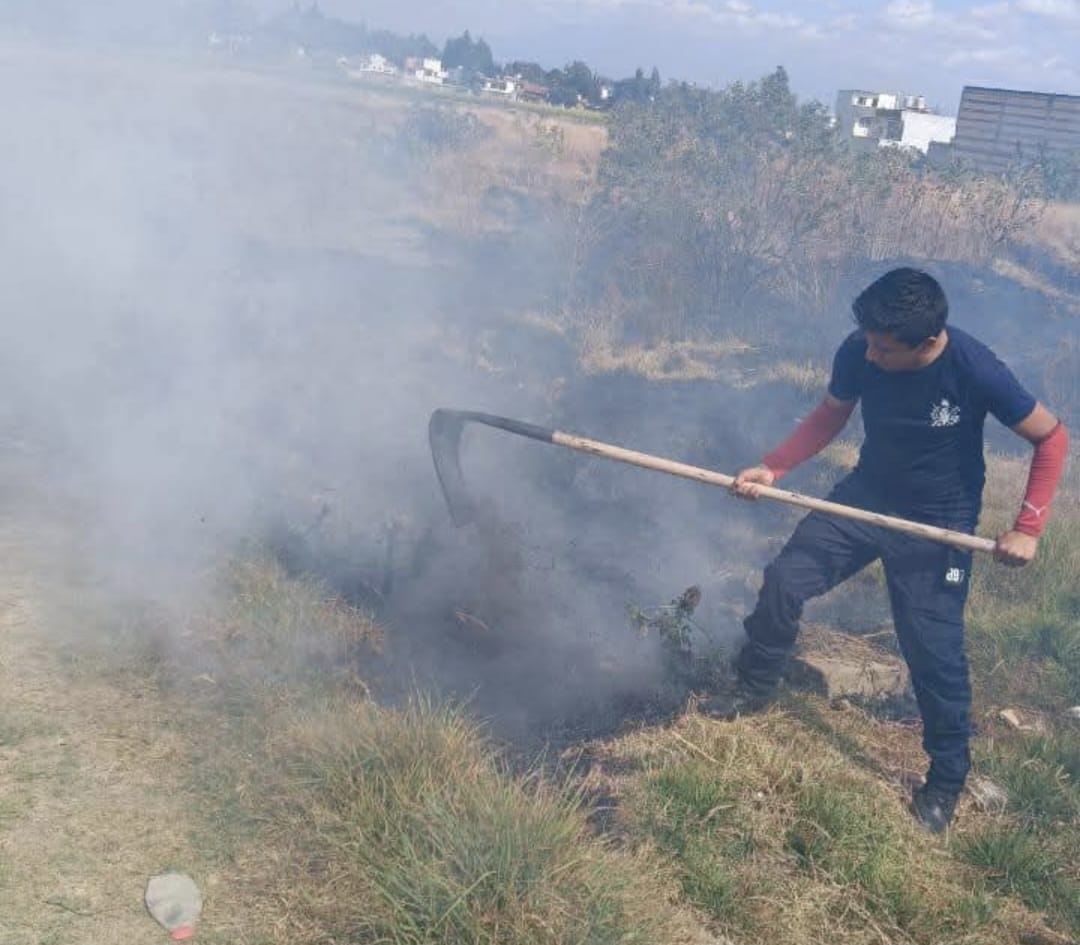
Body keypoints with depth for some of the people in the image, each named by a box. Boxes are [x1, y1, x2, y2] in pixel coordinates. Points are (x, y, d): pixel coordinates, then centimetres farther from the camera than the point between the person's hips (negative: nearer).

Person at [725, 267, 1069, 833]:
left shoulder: (975, 371, -29)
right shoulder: (858, 352, -18)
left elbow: (1051, 438, -14)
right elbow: (829, 417, 2)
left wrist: (1028, 529, -18)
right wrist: (771, 469, -10)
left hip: (939, 525, -4)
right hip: (866, 497, 4)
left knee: (933, 651, -2)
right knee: (783, 580, -8)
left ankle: (947, 782, 22)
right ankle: (750, 692, 17)